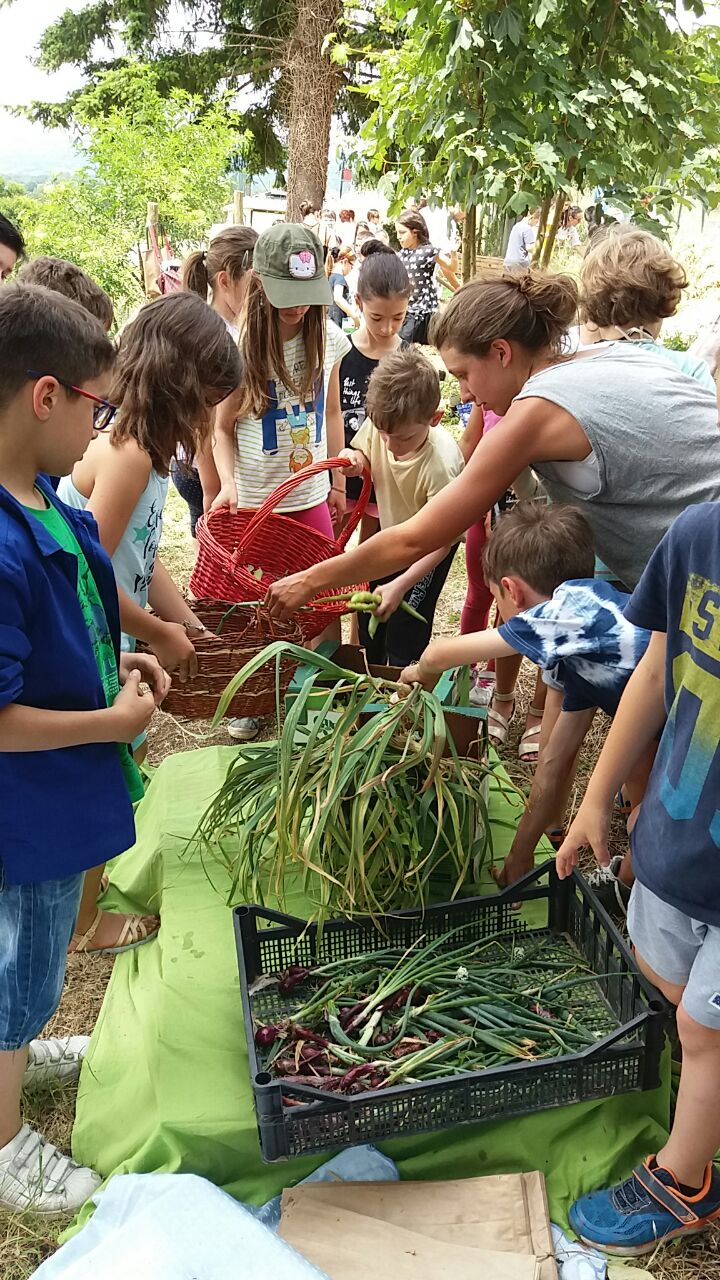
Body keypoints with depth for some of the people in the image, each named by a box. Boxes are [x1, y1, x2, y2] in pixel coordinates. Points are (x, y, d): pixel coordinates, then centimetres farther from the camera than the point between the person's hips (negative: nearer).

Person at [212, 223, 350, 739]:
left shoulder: (328, 337, -4)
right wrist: (227, 483, -23)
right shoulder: (240, 345, -14)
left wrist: (338, 483, 12)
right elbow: (223, 427, -7)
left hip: (311, 497, 3)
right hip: (253, 501, -3)